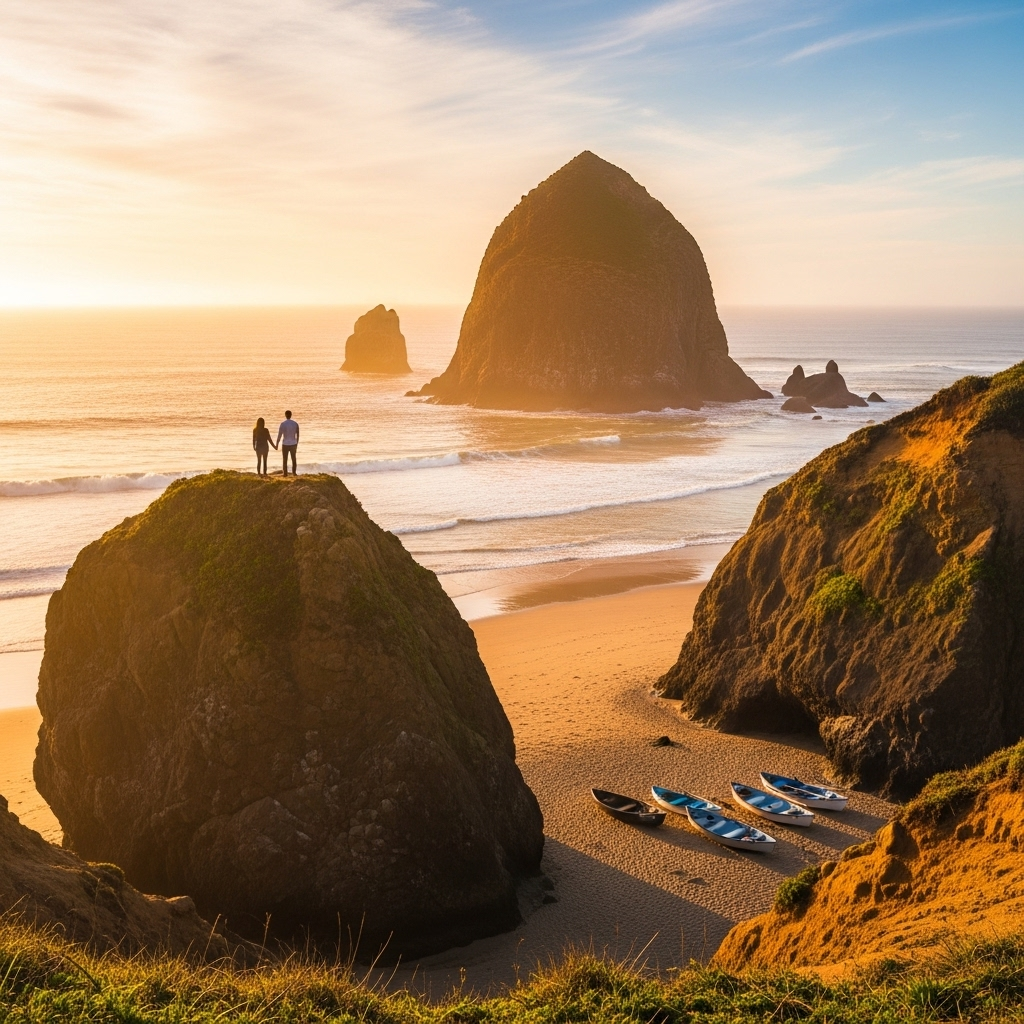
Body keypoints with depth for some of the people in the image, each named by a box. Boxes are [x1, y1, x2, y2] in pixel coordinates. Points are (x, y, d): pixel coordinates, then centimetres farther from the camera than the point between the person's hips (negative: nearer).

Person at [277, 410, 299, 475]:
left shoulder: (283, 424, -11)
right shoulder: (295, 424, -1)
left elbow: (279, 435, -9)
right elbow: (297, 435, 5)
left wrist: (276, 445, 1)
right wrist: (297, 443, 18)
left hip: (285, 444, -3)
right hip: (293, 444, 3)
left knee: (285, 460, 7)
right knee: (293, 459, 15)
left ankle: (285, 473, 6)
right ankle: (294, 473, 15)